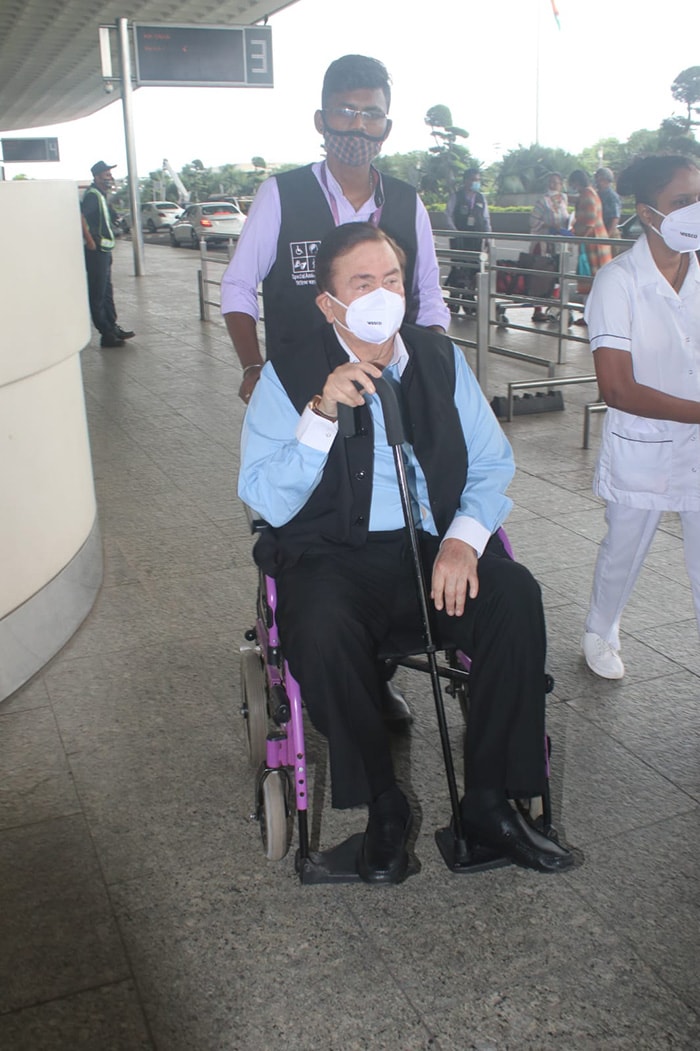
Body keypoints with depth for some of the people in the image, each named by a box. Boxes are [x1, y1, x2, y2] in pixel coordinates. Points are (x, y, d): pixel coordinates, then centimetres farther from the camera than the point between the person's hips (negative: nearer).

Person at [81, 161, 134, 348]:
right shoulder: (92, 195, -15)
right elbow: (80, 216, -29)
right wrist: (89, 241, -26)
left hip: (104, 250, 10)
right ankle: (106, 334, -1)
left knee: (106, 293, 17)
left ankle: (112, 328, 26)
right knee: (98, 295, -4)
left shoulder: (101, 195, 15)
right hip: (96, 251, -10)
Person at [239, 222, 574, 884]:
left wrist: (464, 537, -12)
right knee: (321, 630, -34)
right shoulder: (289, 377, -2)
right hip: (334, 556, -2)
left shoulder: (441, 359, 9)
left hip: (435, 546, 3)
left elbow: (491, 463, 8)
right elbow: (269, 503, -10)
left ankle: (489, 801, -9)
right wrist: (323, 412, -22)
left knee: (516, 596, -26)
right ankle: (384, 805, -9)